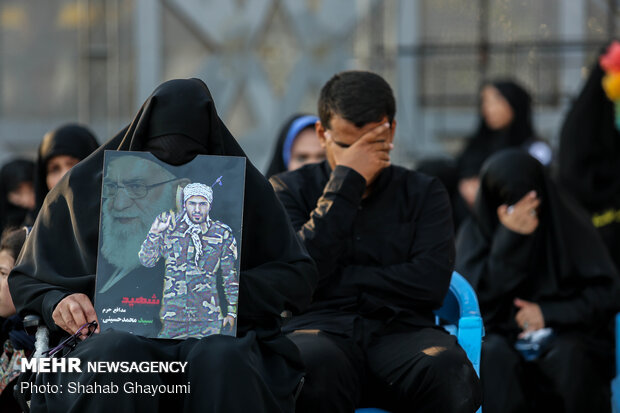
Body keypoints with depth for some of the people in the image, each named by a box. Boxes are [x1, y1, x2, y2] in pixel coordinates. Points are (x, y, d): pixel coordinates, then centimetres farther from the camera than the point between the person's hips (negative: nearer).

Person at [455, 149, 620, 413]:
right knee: (495, 356, -35)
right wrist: (510, 239, -15)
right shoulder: (476, 232, 6)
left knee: (570, 357, -35)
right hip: (502, 336, 0)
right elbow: (478, 298, -9)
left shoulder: (569, 223, 5)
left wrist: (549, 313, -9)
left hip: (565, 336, 0)